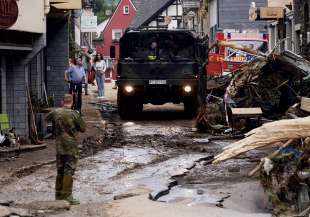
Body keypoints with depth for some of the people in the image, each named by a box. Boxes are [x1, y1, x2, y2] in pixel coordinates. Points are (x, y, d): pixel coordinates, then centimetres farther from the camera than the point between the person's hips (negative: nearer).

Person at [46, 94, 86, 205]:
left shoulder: (55, 112, 0)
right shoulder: (74, 114, -13)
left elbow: (47, 118, 21)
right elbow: (83, 128, -7)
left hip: (59, 146, 5)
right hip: (71, 146, -5)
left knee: (60, 171, 15)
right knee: (69, 171, -3)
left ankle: (58, 195, 21)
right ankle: (67, 196, -7)